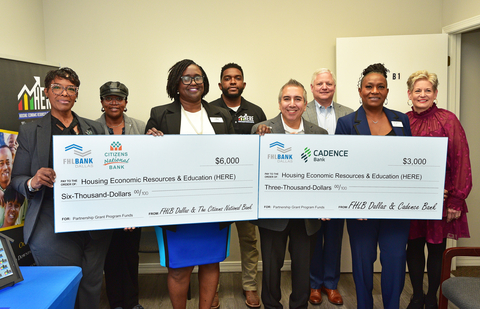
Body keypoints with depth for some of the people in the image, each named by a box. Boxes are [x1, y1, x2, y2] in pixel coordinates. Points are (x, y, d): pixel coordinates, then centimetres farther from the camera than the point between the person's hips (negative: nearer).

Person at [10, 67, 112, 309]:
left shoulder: (95, 128, 12)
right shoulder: (30, 131, 6)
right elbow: (16, 179, 6)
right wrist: (33, 182, -17)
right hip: (53, 227, -2)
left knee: (92, 285, 8)